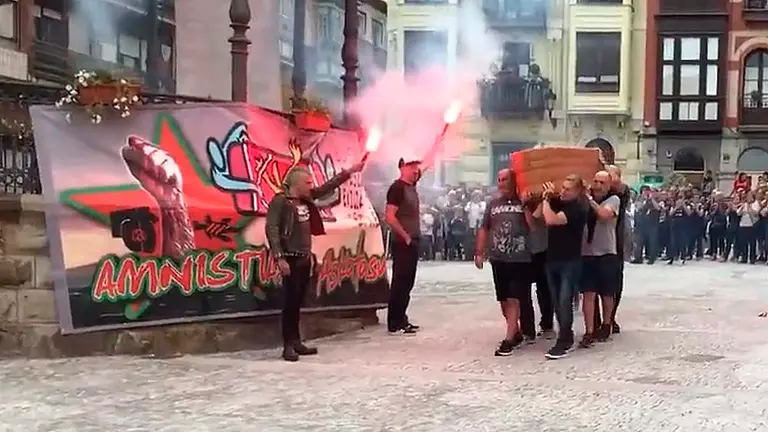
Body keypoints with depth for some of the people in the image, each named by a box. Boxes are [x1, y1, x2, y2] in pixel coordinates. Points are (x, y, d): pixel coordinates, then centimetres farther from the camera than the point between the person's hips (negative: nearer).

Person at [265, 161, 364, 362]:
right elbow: (271, 229, -17)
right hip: (291, 258, -8)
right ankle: (288, 345, -3)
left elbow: (328, 187, 19)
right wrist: (279, 257, -23)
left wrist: (349, 172, 17)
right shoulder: (280, 201, -12)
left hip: (305, 258, 8)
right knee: (291, 301, -6)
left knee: (298, 301, 10)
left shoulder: (306, 199, 10)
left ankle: (296, 342, 15)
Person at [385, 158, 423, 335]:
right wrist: (405, 236, -16)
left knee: (407, 283, 13)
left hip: (413, 242, 9)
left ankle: (401, 320, 20)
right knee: (400, 283, -6)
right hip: (403, 243, -9)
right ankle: (394, 324, -3)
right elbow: (389, 217, -21)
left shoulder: (411, 187, 14)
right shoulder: (397, 187, -14)